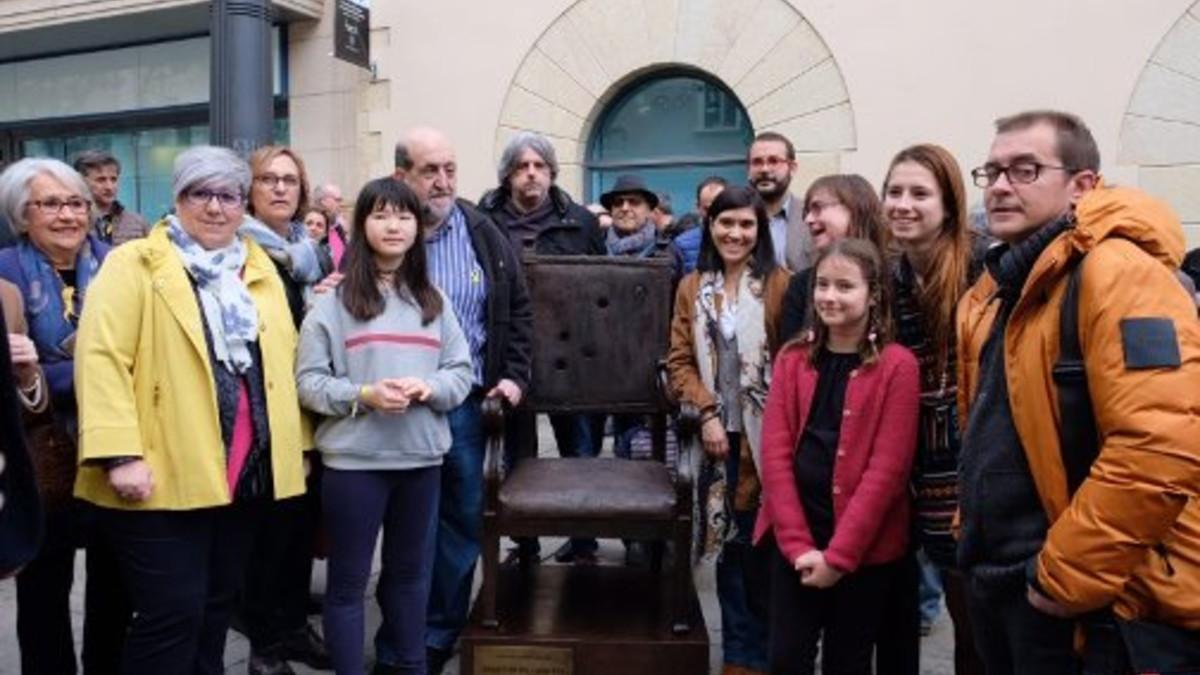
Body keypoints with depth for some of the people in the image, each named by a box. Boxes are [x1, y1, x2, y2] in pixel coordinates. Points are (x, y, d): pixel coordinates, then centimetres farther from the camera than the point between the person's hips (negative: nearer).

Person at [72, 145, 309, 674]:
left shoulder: (262, 272, 15)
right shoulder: (134, 265, -3)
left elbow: (284, 361, 16)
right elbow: (102, 359, -12)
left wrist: (297, 443, 11)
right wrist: (120, 455, -20)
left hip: (244, 475, 6)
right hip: (165, 477, -5)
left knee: (215, 609, 16)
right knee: (173, 614, -3)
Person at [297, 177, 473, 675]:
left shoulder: (434, 300, 10)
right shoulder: (335, 299, -3)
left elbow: (461, 371, 7)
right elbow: (308, 380, -6)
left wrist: (428, 388, -13)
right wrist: (363, 395, -20)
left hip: (422, 456, 4)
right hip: (353, 458, -4)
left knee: (411, 572, 18)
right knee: (348, 580, 7)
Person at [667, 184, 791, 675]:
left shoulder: (779, 284, -3)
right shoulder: (692, 288, 9)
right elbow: (679, 360, 6)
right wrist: (707, 414, -7)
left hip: (764, 436, -3)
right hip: (717, 435, 3)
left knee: (763, 544, 1)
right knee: (728, 541, 11)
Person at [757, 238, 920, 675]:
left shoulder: (897, 366, -7)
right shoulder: (792, 359, 4)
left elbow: (887, 469, -12)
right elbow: (775, 452, -2)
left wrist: (838, 554, -15)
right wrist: (798, 543, -11)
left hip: (866, 547, -2)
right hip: (795, 542, 3)